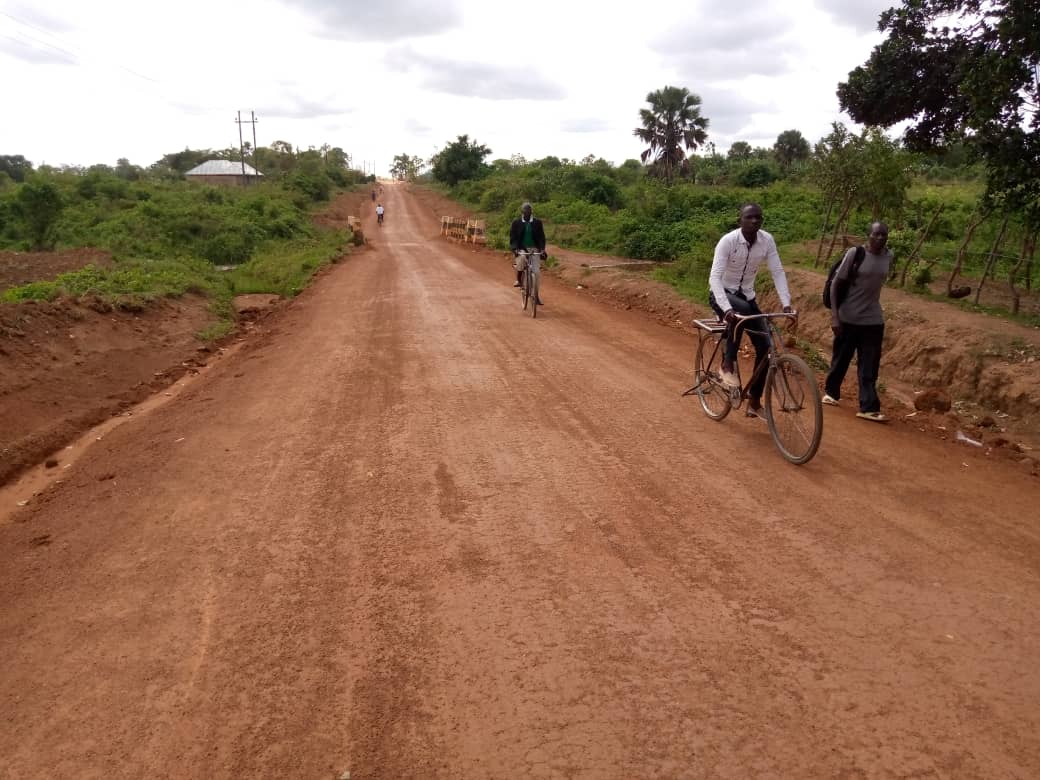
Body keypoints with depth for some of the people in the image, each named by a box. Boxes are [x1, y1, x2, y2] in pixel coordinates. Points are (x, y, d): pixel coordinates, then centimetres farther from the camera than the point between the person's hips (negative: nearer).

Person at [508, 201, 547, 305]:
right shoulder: (516, 222, -1)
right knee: (520, 259, -35)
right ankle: (518, 280, -11)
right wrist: (515, 249, -20)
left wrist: (542, 249, -15)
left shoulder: (537, 222, 1)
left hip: (533, 248, 1)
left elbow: (541, 237, 0)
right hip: (521, 248, -1)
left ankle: (536, 295, 4)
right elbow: (513, 237, -3)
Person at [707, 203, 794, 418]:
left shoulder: (767, 240, -9)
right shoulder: (728, 241, -23)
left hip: (746, 296, 5)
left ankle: (754, 401, 9)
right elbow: (715, 276, -31)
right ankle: (728, 365, -23)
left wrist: (786, 303, -23)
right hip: (722, 294, -5)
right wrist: (727, 308, -45)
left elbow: (778, 272, -10)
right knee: (742, 310, -40)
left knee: (765, 346, -5)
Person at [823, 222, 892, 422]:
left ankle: (869, 408, 1)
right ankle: (831, 392, 33)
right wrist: (834, 315, -16)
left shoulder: (889, 257, 1)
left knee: (870, 366, 0)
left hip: (874, 320, 3)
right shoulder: (855, 253, -12)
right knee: (841, 359, 11)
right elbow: (836, 284, -10)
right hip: (848, 318, -3)